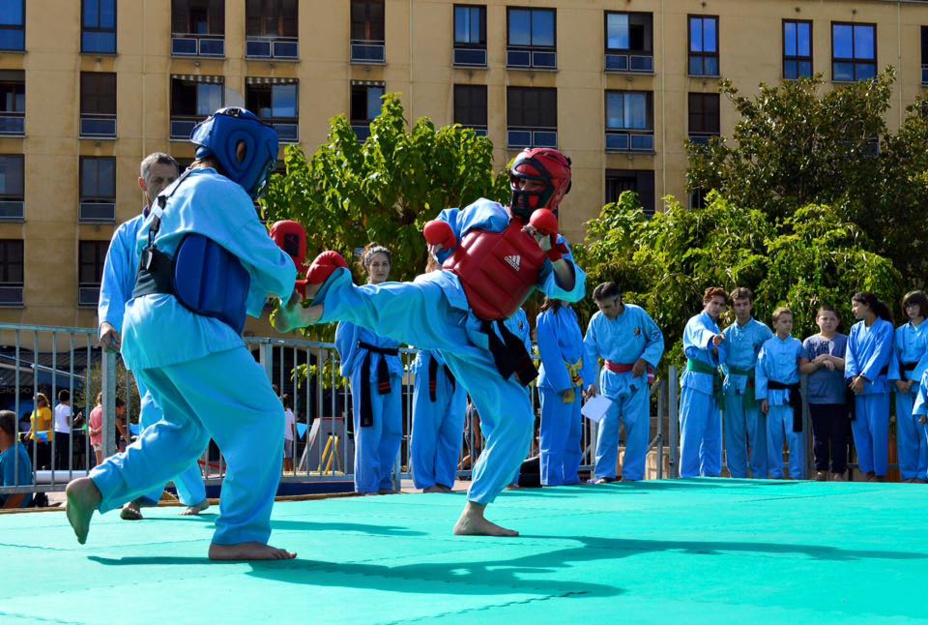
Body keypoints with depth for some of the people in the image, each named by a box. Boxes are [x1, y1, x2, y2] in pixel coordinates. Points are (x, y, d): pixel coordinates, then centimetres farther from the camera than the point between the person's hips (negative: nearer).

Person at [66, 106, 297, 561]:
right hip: (183, 324, -10)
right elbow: (268, 261, -1)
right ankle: (238, 535, -9)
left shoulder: (173, 196, 27)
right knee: (260, 419, -6)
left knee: (187, 429, 23)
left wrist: (264, 298, 21)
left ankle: (96, 488, 16)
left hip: (143, 328, 10)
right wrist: (288, 285, 20)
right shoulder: (220, 191, -3)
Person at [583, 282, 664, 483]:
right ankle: (604, 473, 5)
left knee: (637, 427, -1)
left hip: (635, 378, -1)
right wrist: (590, 381, -8)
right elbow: (589, 354, -1)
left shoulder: (637, 314, -12)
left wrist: (644, 359, -15)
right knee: (607, 425, 0)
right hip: (610, 378, 2)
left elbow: (657, 339, -2)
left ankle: (632, 474, 6)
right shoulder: (597, 320, -6)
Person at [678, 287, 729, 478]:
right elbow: (701, 333, -29)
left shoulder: (717, 329, 21)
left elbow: (724, 357, 13)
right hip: (697, 381, -8)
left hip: (713, 383, 8)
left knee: (713, 431, 11)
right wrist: (712, 339, -52)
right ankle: (688, 475, -7)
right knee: (693, 430, -9)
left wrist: (717, 349, -11)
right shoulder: (696, 322, -4)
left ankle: (710, 473, 18)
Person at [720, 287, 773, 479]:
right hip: (733, 387, 3)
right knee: (734, 432, 4)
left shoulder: (762, 330, 4)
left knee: (757, 431, -5)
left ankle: (759, 475, 1)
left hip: (754, 386, -3)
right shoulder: (727, 333, 12)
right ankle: (737, 475, 10)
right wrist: (729, 375, 0)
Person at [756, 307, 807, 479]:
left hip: (792, 395, 0)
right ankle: (775, 473, 14)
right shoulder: (767, 346, 4)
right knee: (774, 436, 5)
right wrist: (763, 397, -3)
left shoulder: (797, 344, 6)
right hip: (773, 395, 0)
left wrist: (805, 364, -9)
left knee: (794, 435, -3)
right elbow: (760, 372, 2)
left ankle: (797, 474, 4)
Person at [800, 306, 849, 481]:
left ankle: (838, 472, 4)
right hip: (816, 396, 2)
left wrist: (830, 358, -14)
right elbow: (803, 367, 3)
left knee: (838, 436, -1)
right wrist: (819, 362, -12)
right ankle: (821, 471, 15)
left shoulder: (844, 341, 5)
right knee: (819, 435, 8)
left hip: (838, 396, -2)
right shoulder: (809, 342, 10)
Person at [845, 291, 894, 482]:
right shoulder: (855, 330, 14)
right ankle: (867, 471, 10)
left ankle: (879, 473, 0)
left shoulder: (885, 327, -2)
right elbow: (850, 355, 7)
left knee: (877, 429, -6)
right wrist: (853, 377, -10)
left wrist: (863, 378, -16)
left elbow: (880, 355, -10)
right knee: (859, 428, 4)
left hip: (876, 385, -6)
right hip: (857, 385, 6)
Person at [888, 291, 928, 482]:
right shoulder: (900, 332, 16)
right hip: (903, 382, 4)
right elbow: (894, 357, 8)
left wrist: (913, 380, -14)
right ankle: (908, 473, 7)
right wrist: (897, 380, -8)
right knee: (905, 429, 3)